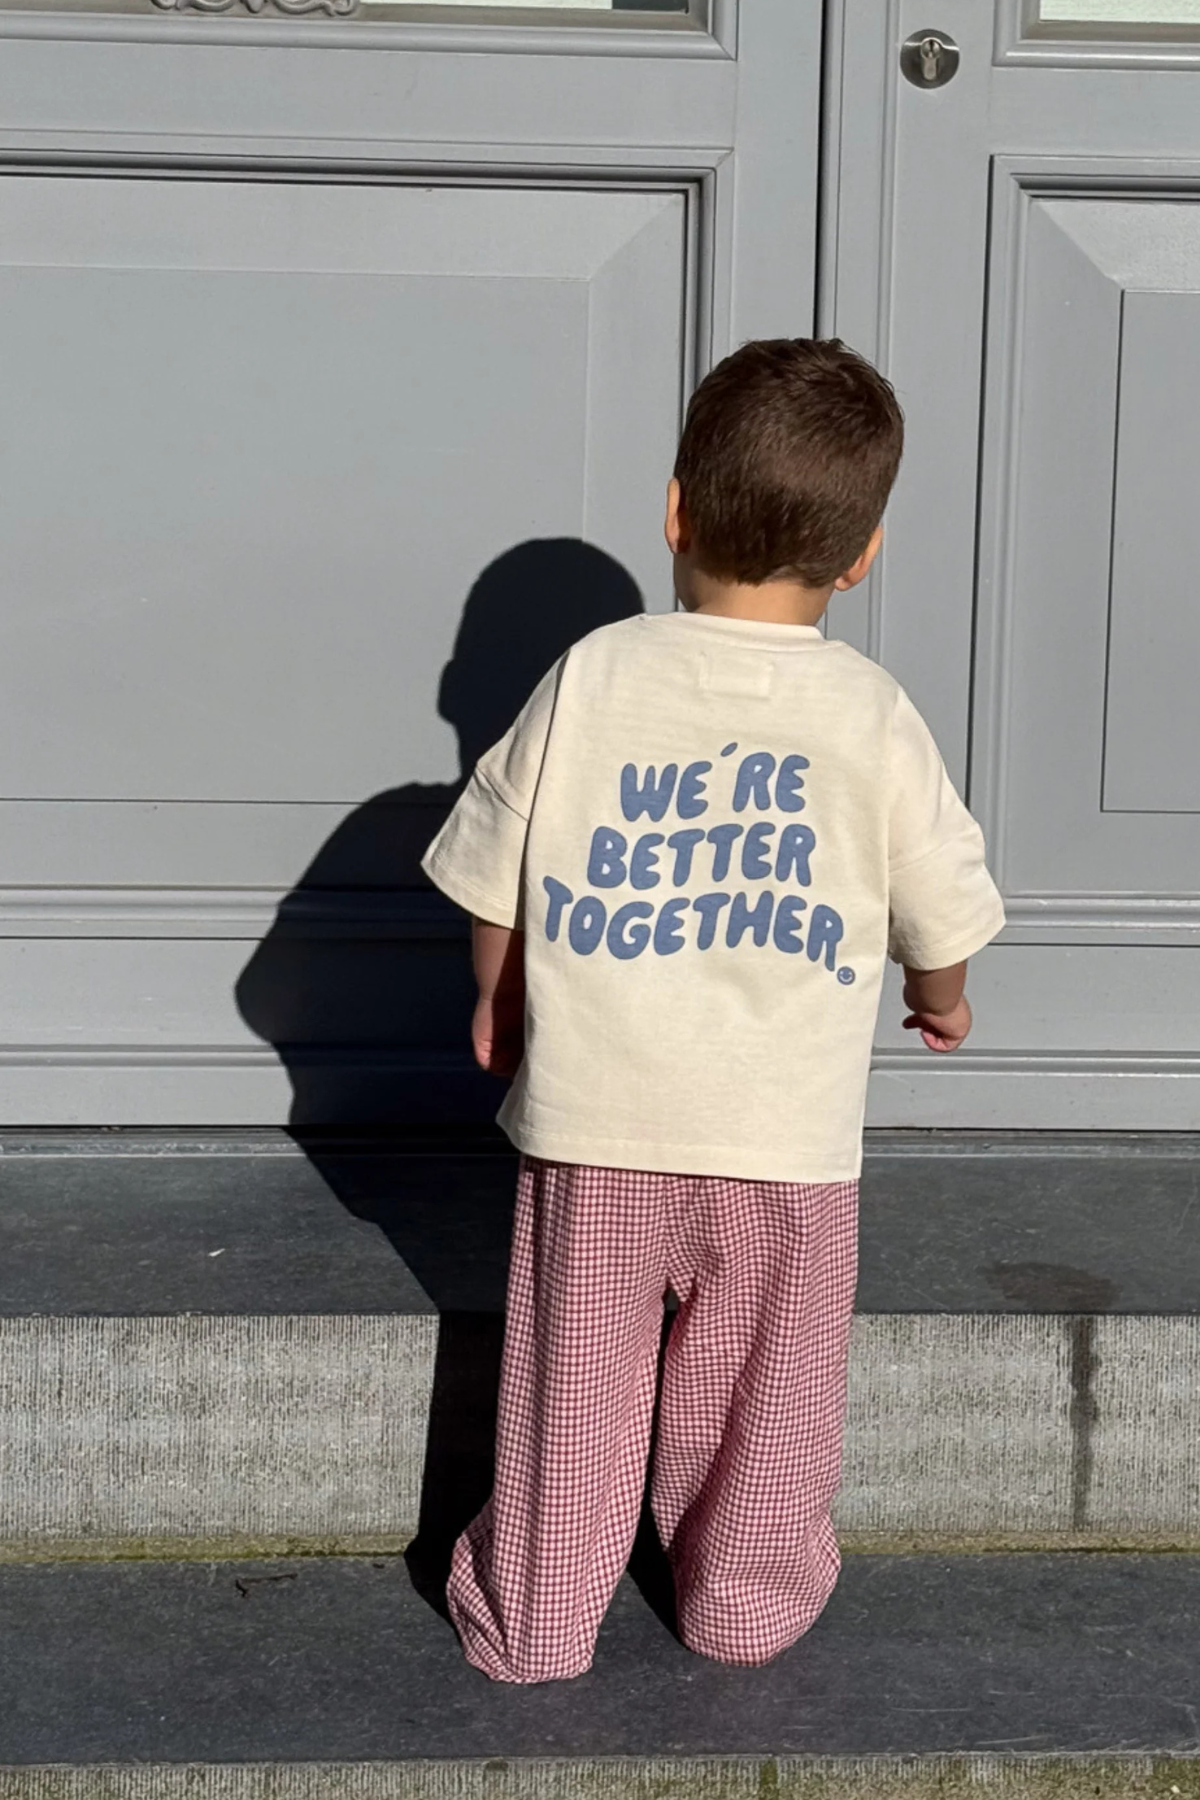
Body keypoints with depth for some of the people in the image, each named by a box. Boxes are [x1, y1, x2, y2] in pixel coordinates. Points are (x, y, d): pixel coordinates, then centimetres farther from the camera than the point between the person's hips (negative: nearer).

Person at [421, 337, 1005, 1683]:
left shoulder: (594, 678, -6)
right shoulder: (873, 718, -7)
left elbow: (494, 887, 1)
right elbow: (943, 916, 2)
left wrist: (501, 1004, 20)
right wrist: (939, 999, 24)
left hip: (594, 1120, 0)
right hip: (789, 1136, 0)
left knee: (574, 1382, 15)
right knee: (763, 1390, 18)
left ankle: (529, 1620, 28)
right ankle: (746, 1603, 35)